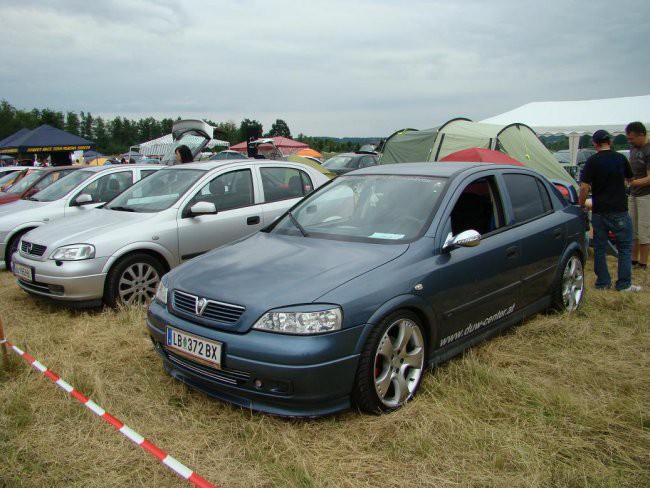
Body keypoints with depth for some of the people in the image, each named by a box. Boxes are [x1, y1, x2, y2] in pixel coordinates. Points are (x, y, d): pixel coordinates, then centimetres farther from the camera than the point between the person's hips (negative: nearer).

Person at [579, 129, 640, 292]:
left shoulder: (592, 161, -6)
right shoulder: (621, 158, -1)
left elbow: (584, 187, -12)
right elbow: (629, 180, 16)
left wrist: (581, 205, 3)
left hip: (599, 211, 0)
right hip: (619, 211, 0)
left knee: (600, 248, 10)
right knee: (624, 247, 9)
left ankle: (603, 282, 14)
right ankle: (624, 284, 9)